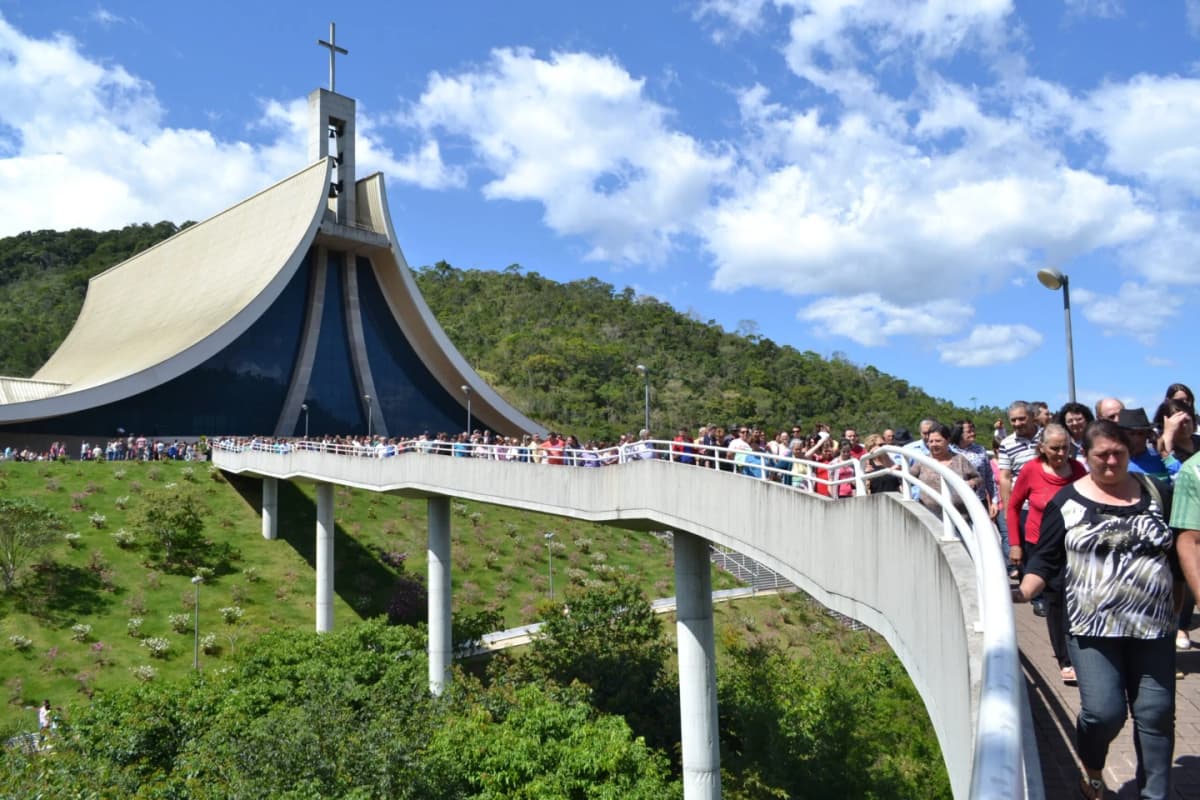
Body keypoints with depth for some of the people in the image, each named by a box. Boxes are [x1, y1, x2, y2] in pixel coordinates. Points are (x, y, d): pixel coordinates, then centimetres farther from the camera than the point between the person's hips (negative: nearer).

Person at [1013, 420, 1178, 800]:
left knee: (1156, 713, 8)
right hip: (1093, 626, -3)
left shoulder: (1156, 492, 6)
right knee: (1104, 711, -8)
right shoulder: (1067, 501, -2)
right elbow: (1045, 559, -2)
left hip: (1153, 624, 3)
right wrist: (1023, 592, -16)